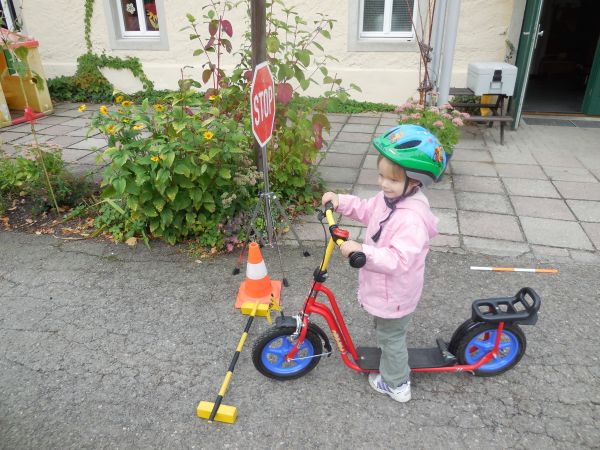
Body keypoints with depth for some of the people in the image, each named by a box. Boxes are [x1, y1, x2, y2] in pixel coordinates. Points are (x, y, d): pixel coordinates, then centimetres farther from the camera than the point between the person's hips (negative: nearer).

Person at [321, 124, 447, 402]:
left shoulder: (413, 219, -36)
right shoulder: (388, 198, -6)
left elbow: (398, 260, -40)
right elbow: (365, 210, 11)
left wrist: (362, 251, -47)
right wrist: (340, 201, -4)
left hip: (395, 294, -9)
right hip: (384, 286, 9)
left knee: (391, 337, 14)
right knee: (386, 332, 31)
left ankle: (396, 385, 38)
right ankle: (393, 367, 58)